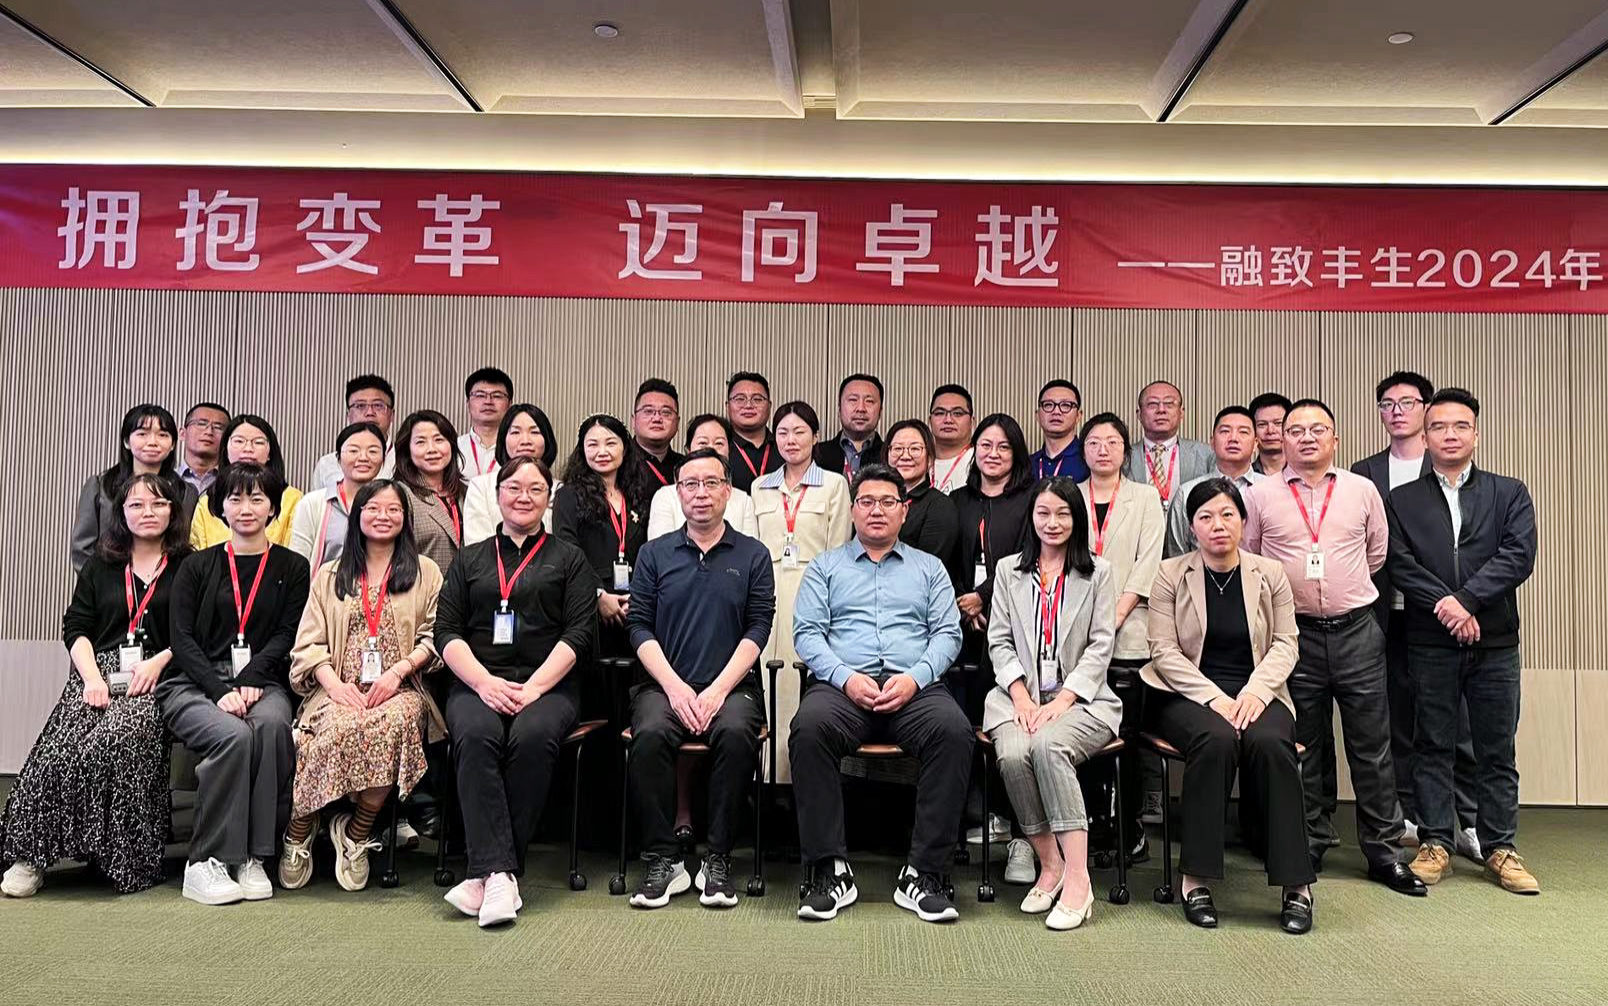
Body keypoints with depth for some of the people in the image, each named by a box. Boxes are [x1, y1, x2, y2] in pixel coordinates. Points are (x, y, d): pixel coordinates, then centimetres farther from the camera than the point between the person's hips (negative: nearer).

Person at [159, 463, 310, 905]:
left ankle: (252, 857, -25)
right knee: (234, 736, -32)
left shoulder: (291, 567, 13)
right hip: (195, 683, 0)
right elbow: (182, 638, 3)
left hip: (261, 682, 0)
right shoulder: (197, 566, 14)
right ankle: (205, 862, -22)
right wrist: (221, 690, -13)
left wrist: (248, 681, -15)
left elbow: (286, 637, 3)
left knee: (272, 726, -34)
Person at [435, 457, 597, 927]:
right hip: (478, 684, 2)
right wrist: (486, 682, -8)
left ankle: (487, 871, -27)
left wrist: (533, 688, -11)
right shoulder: (469, 559, 21)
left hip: (547, 686, -1)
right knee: (475, 736, -31)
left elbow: (580, 632, 3)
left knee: (533, 737, -33)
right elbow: (447, 630, 10)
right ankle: (500, 873, -35)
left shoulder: (568, 559, 15)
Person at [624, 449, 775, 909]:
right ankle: (663, 860, -18)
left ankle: (718, 860, -19)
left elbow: (757, 630, 2)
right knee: (649, 734, -30)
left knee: (736, 733, -32)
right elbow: (640, 627, 6)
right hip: (665, 684, 1)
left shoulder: (753, 556, 10)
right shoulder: (654, 554, 13)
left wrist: (718, 690, -11)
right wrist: (675, 687, -8)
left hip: (730, 685, -1)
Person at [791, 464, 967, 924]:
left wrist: (914, 677, -9)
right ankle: (829, 869, -23)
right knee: (810, 727, -34)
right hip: (843, 684, 0)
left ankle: (922, 873, -23)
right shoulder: (825, 567, 20)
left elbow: (947, 633, 10)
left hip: (914, 687, 1)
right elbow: (807, 633, 8)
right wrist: (846, 677, -11)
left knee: (955, 731, -32)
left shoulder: (929, 568, 23)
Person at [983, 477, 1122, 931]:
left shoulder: (1098, 572, 11)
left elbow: (1101, 644, 3)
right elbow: (999, 641, 11)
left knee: (1047, 745, -34)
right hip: (1019, 695, 2)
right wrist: (1020, 694, -6)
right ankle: (1049, 865, -13)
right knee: (1013, 754, -30)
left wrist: (1063, 698, -11)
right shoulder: (1008, 570, 17)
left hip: (1079, 697, -2)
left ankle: (1077, 876, -30)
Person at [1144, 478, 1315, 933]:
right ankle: (1196, 879, -24)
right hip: (1190, 694, -1)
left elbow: (1285, 645, 4)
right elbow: (1165, 651, -3)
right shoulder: (1171, 575, 3)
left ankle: (1296, 883, -22)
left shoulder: (1270, 575, 9)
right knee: (1216, 739, -34)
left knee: (1268, 741, -32)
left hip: (1256, 694, 2)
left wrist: (1255, 691, -14)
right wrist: (1214, 697, -16)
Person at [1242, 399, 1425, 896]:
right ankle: (1309, 849, 20)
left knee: (1372, 747, 5)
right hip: (1294, 632, -1)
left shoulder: (1362, 490, 5)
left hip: (1356, 630, 1)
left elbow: (1377, 551, 17)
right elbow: (1248, 560, 11)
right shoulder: (1260, 496, 1)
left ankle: (1385, 852, 16)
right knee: (1302, 748, 9)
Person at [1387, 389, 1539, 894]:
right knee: (1434, 747, 6)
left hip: (1495, 642, 0)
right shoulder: (1402, 500, 7)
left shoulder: (1510, 493, 7)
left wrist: (1464, 598, -16)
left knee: (1496, 750, 6)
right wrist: (1444, 605, -15)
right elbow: (1399, 564, -3)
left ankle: (1499, 848, 16)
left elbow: (1519, 556, -6)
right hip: (1430, 644, 0)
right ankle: (1435, 844, 14)